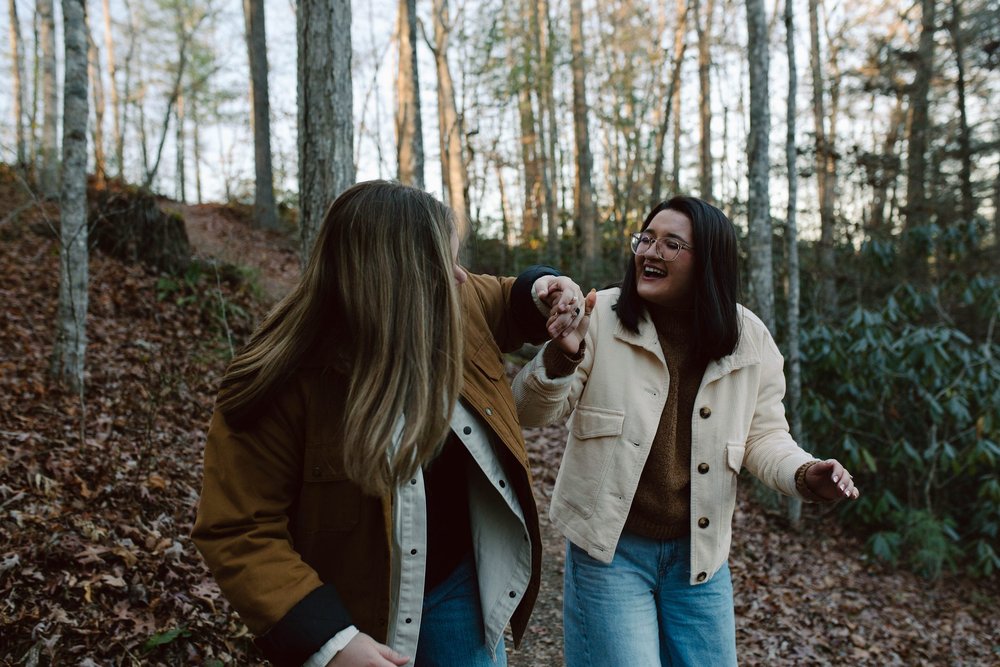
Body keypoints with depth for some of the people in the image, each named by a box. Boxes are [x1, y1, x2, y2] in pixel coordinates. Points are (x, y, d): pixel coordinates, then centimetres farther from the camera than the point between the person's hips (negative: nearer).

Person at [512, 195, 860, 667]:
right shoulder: (599, 316, -12)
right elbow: (532, 414, -9)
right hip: (610, 548, -3)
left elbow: (763, 435, 5)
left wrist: (802, 474, -16)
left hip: (699, 554, 3)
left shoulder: (750, 340, -5)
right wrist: (560, 357, -29)